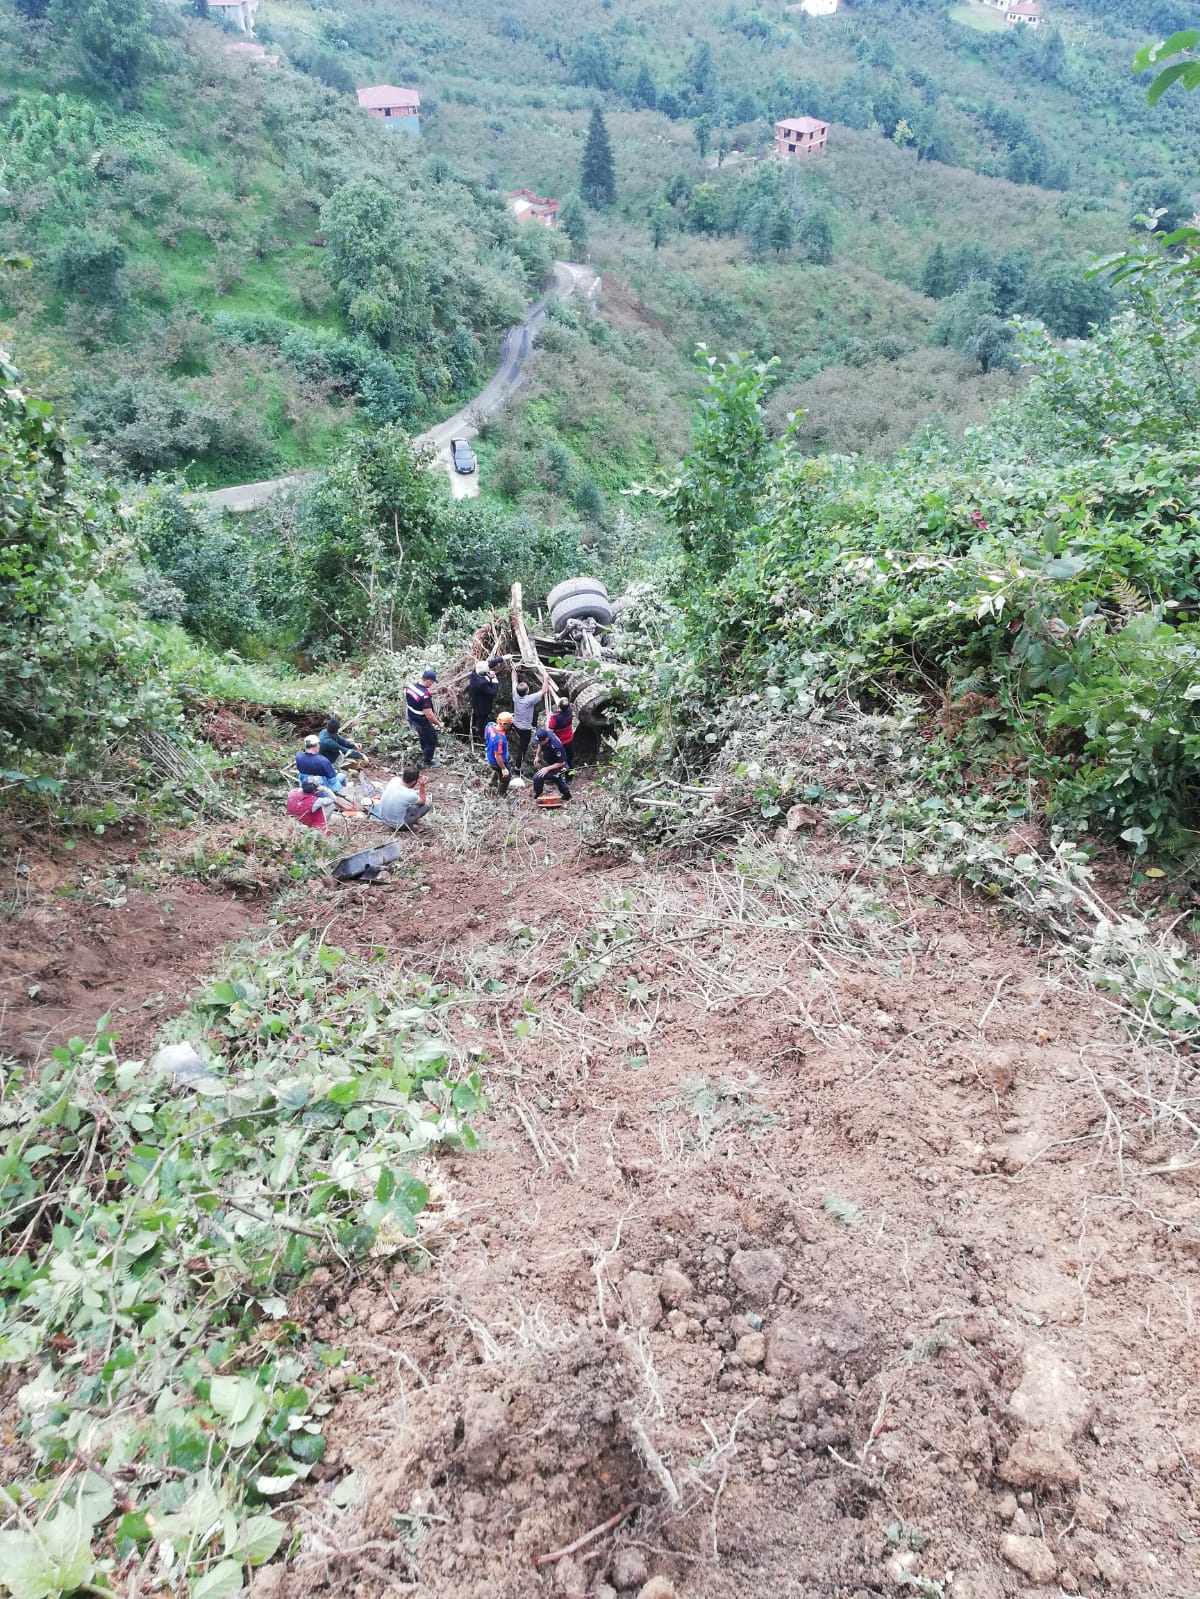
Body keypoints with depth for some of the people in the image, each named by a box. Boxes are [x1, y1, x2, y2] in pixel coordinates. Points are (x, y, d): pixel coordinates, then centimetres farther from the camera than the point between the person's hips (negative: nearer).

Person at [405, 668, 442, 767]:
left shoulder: (410, 686, -12)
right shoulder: (425, 696, -36)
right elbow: (429, 715, -33)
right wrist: (438, 723, -16)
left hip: (411, 719, 8)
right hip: (422, 722, -8)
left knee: (422, 737, 33)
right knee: (432, 740, 17)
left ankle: (425, 753, 56)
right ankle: (428, 761, 34)